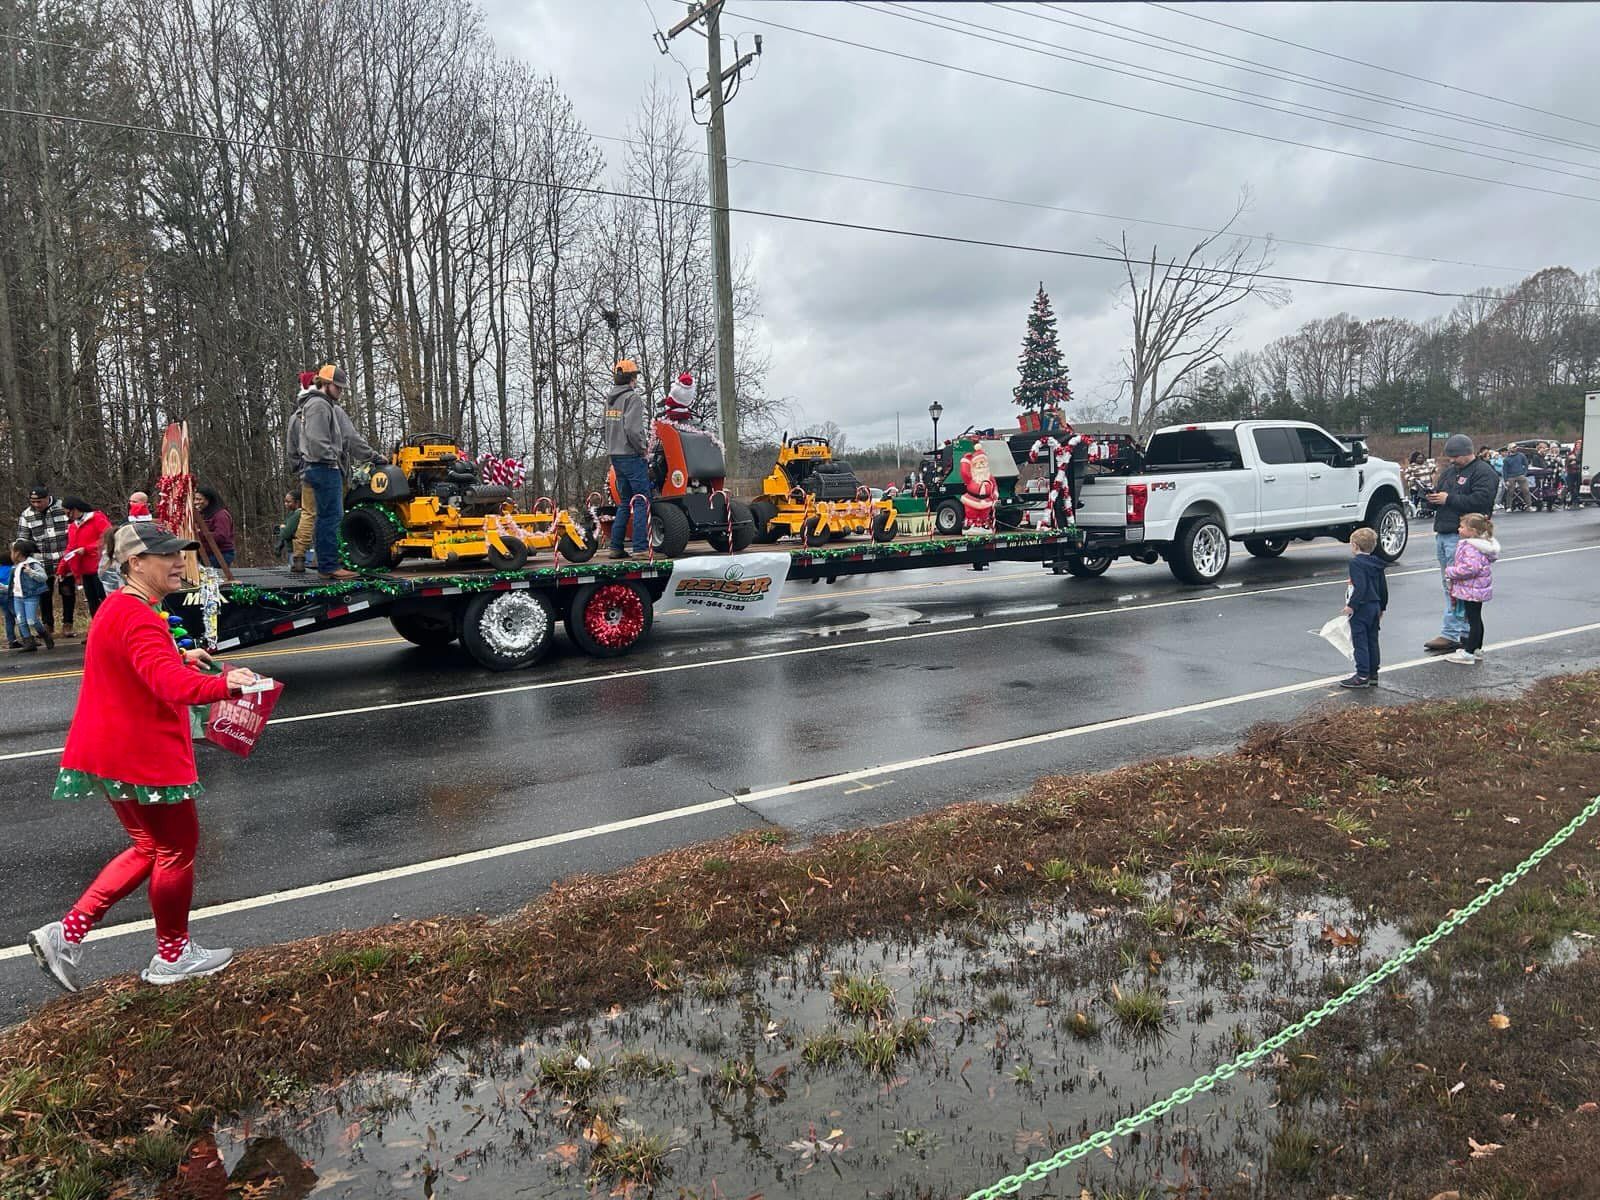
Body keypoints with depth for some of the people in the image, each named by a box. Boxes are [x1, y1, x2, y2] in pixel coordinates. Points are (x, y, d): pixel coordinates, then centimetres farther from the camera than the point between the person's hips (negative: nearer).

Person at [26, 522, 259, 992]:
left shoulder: (118, 608, 11)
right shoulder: (139, 618, -24)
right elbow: (169, 682, -41)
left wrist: (180, 657, 25)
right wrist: (222, 685, -57)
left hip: (115, 753, 10)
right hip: (142, 757, -10)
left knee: (150, 847, 21)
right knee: (177, 847, 6)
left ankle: (66, 934, 19)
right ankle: (172, 956, 21)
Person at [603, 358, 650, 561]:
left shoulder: (610, 399, 13)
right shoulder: (633, 397, -11)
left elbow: (609, 428, 12)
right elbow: (632, 429, -22)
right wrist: (643, 447, -9)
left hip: (615, 455, 8)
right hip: (631, 456, -8)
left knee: (625, 502, 15)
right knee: (642, 502, -6)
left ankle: (616, 547, 14)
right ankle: (639, 548, -11)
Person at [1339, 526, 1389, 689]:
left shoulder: (1356, 563, -14)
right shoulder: (1376, 563, 11)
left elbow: (1360, 587, -24)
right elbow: (1383, 587, 16)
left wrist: (1351, 605, -21)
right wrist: (1381, 607, 24)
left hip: (1361, 609, -9)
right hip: (1375, 607, 9)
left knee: (1360, 642, -4)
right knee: (1372, 641, 14)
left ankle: (1362, 676, -3)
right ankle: (1373, 674, 20)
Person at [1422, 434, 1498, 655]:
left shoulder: (1482, 472, -6)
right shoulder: (1449, 471, 21)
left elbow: (1480, 500, -19)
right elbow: (1438, 494, 25)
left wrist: (1449, 499, -15)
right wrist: (1432, 497, 2)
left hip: (1461, 536, -9)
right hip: (1442, 534, 9)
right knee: (1449, 585, 11)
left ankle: (1450, 635, -11)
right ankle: (1465, 632, 19)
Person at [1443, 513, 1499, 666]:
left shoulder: (1471, 547, -24)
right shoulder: (1478, 543, 10)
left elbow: (1470, 568, -34)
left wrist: (1450, 572, -21)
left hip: (1472, 590, -11)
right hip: (1476, 589, 11)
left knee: (1473, 620, -4)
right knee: (1476, 619, 18)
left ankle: (1468, 653, 1)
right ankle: (1477, 649, 29)